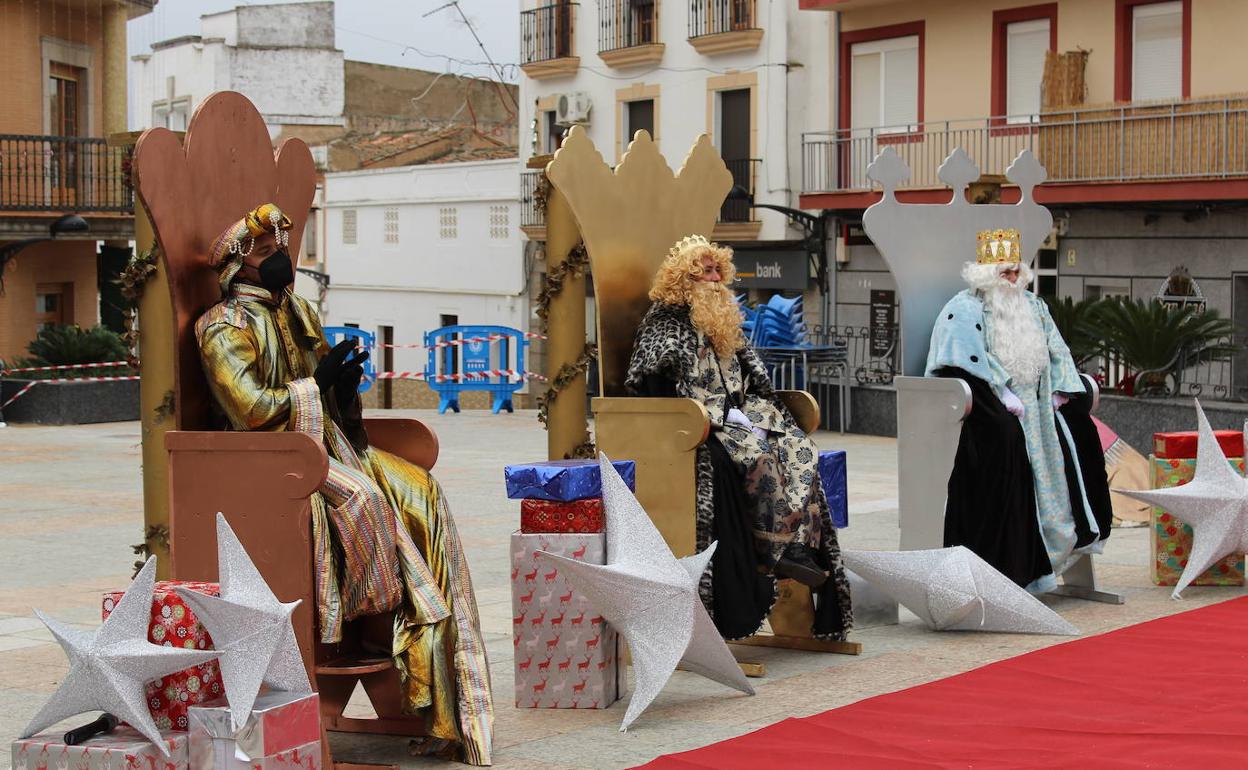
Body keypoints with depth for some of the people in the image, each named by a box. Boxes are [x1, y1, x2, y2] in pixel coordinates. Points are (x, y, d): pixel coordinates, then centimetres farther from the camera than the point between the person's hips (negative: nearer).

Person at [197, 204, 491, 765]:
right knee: (361, 496, -35)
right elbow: (250, 408, -18)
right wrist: (318, 382, -13)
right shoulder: (224, 328, -6)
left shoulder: (296, 311, 19)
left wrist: (345, 379, -1)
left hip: (328, 440, 7)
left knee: (420, 492, -16)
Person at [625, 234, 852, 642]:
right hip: (695, 427, -7)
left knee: (798, 449, -17)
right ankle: (774, 553, -24)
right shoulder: (665, 324, -1)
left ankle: (797, 548, -24)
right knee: (757, 456, -31)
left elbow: (752, 376, 23)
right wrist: (728, 415, -16)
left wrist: (755, 413, 5)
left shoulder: (722, 324, 23)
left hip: (737, 417, 7)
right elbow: (672, 388, -12)